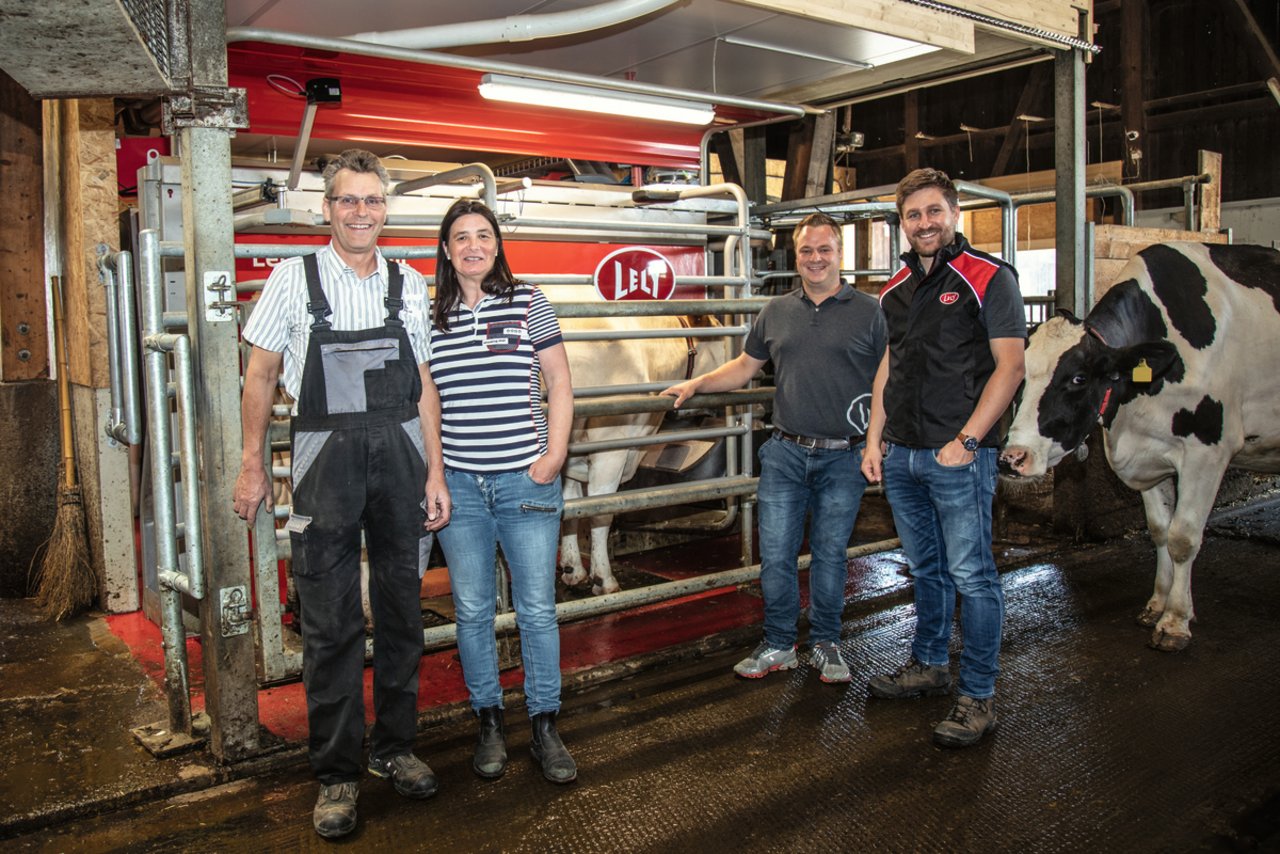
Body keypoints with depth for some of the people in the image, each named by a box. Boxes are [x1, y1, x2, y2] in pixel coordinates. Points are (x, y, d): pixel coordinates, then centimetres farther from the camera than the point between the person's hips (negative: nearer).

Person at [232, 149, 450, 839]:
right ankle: (335, 771, 16)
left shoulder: (407, 283, 8)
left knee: (401, 609, 10)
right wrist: (252, 465, 0)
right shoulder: (293, 278, 1)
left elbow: (422, 383, 9)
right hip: (326, 458, -3)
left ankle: (394, 746, 27)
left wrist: (434, 471, 5)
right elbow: (261, 375, 4)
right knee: (331, 621, 2)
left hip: (400, 454, 3)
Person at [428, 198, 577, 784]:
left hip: (525, 481, -2)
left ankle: (545, 728, 16)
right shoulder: (431, 317, 7)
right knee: (472, 609, 9)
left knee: (537, 608, 3)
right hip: (457, 484, 2)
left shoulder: (528, 303, 1)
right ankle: (489, 723, 24)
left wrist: (554, 456, -6)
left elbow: (559, 385, 2)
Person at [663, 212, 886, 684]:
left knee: (830, 553, 9)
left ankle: (825, 644, 26)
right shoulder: (776, 312, 10)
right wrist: (696, 384, 6)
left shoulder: (869, 312, 0)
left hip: (843, 456, -2)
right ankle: (778, 645, 21)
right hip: (784, 453, 3)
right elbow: (744, 365, 18)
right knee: (775, 554, 4)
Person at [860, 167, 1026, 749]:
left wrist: (966, 440, -17)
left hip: (958, 455, -6)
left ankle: (978, 697, 9)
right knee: (926, 569, 18)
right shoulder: (896, 289, 15)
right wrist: (875, 439, 12)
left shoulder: (989, 279, -5)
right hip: (900, 455, 6)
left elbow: (1010, 366, -10)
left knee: (971, 574, -1)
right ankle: (928, 666, 32)